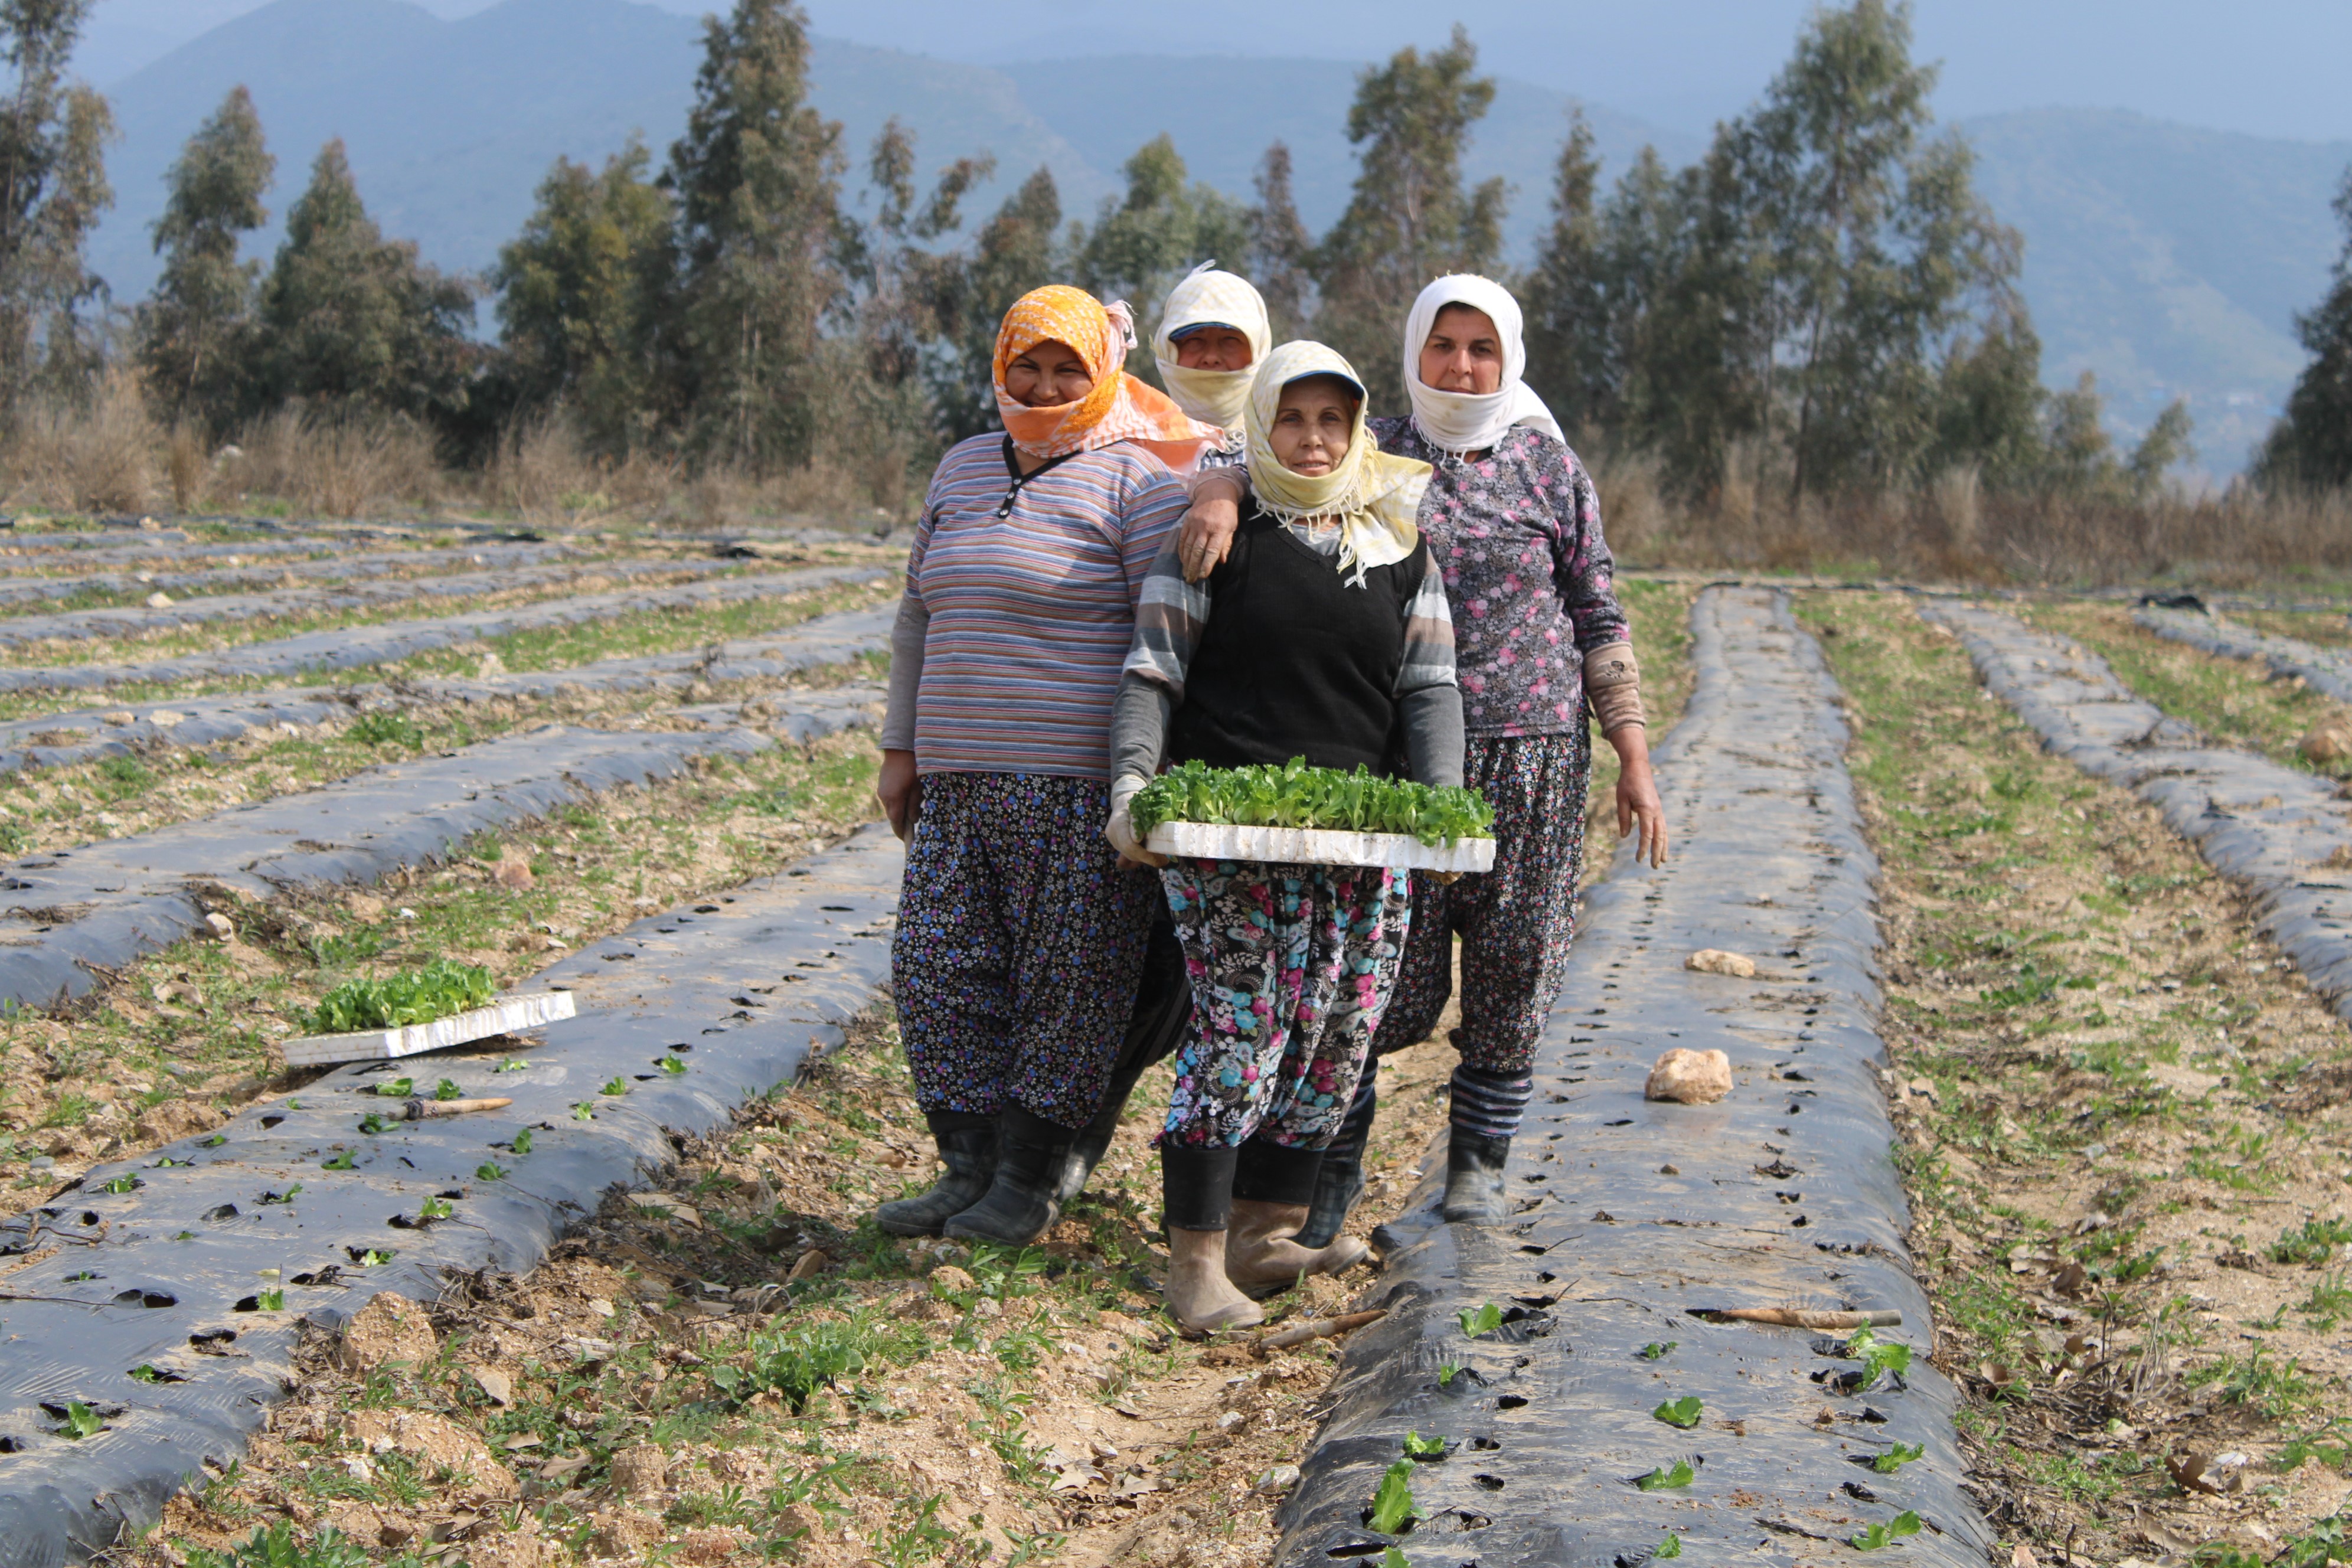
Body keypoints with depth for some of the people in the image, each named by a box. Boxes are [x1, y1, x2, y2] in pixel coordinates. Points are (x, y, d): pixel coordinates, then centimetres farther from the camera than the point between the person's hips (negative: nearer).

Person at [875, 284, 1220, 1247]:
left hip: (1079, 783, -6)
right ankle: (969, 1170, 13)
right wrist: (903, 746, 19)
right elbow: (920, 617, 23)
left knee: (1067, 983, -1)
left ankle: (1028, 1182, 10)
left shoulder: (1134, 479, -4)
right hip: (959, 777, 7)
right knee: (939, 970, 4)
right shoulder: (963, 470, 17)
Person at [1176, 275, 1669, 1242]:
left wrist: (1635, 759, 4)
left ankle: (1478, 1164, 21)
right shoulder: (1372, 454, 5)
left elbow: (1599, 619, 8)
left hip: (1530, 750, 1)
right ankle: (1336, 1166, 13)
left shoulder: (1547, 466, 7)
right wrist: (1216, 495, -30)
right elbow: (1261, 458, -5)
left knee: (1511, 971, 5)